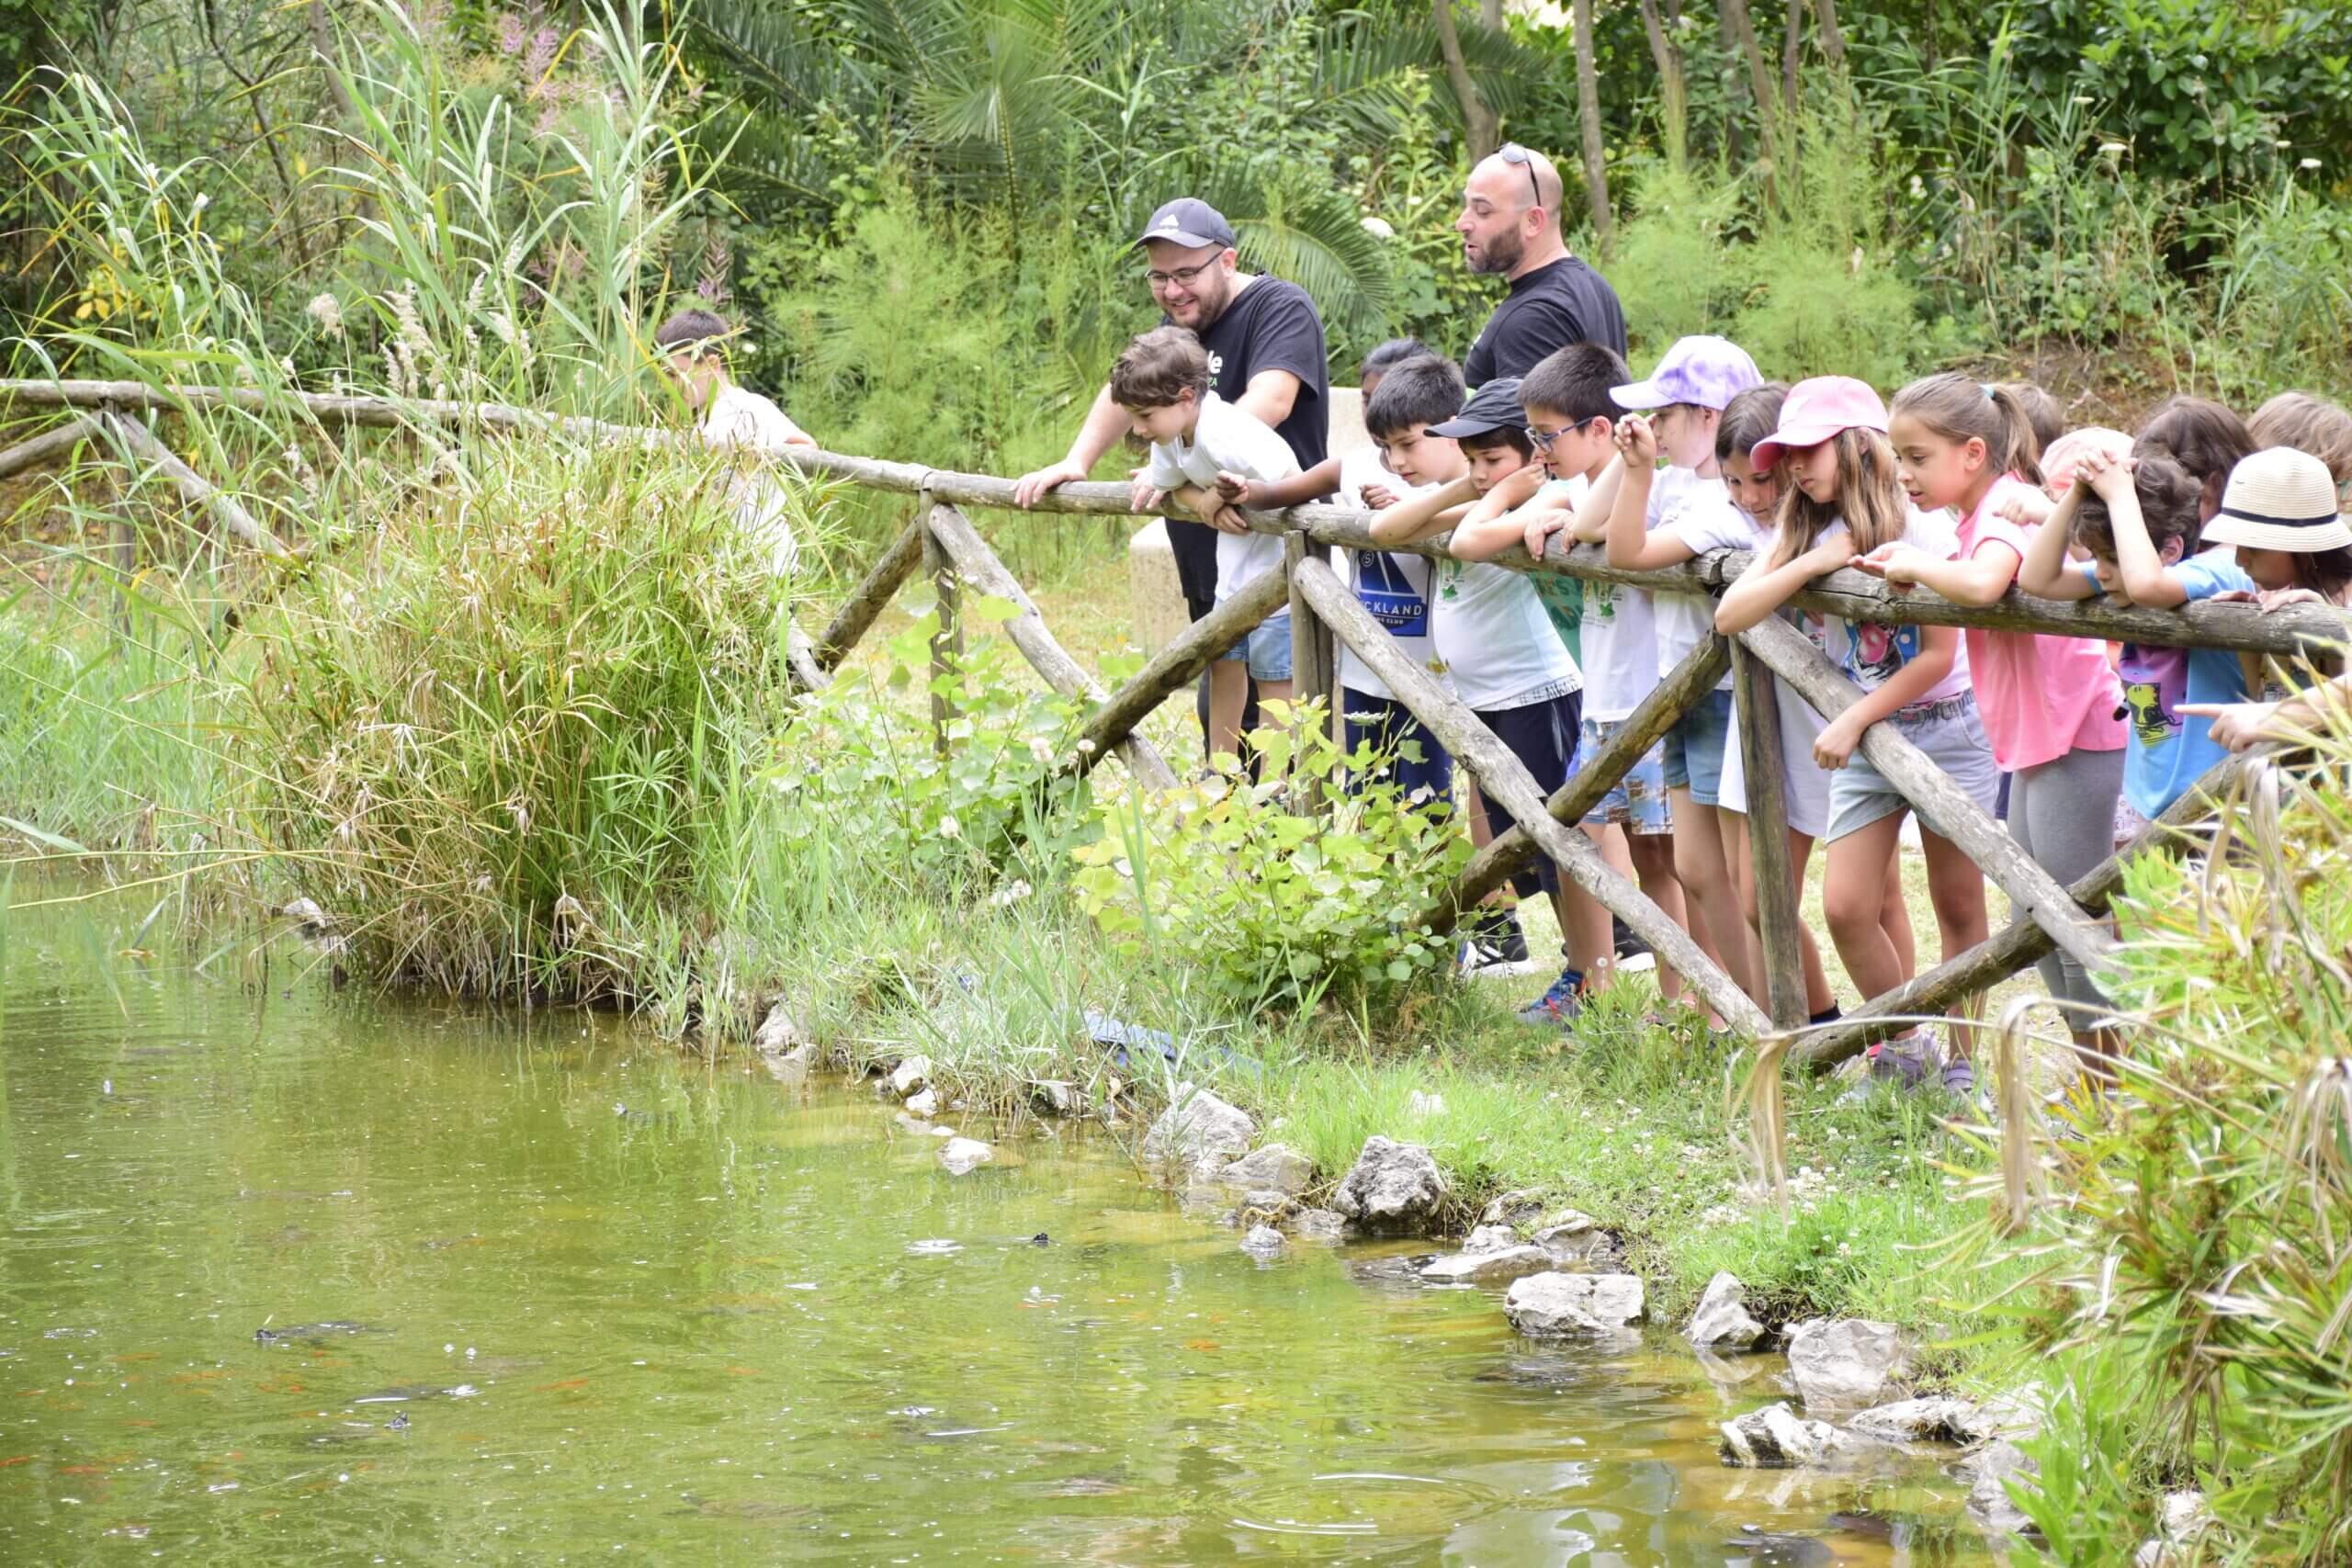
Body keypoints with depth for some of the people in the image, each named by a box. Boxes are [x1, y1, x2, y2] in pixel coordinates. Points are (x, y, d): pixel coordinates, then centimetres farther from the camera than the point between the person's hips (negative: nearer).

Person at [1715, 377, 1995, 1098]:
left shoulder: (1920, 526, -13)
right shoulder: (1805, 533, 3)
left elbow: (1938, 655, -15)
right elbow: (1729, 615, -9)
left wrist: (1852, 719, -18)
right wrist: (1810, 562, -20)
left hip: (1946, 728, -5)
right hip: (1864, 739, 5)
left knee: (1959, 908, 3)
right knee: (1845, 907, -6)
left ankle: (1963, 1064, 13)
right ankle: (1903, 1047, 11)